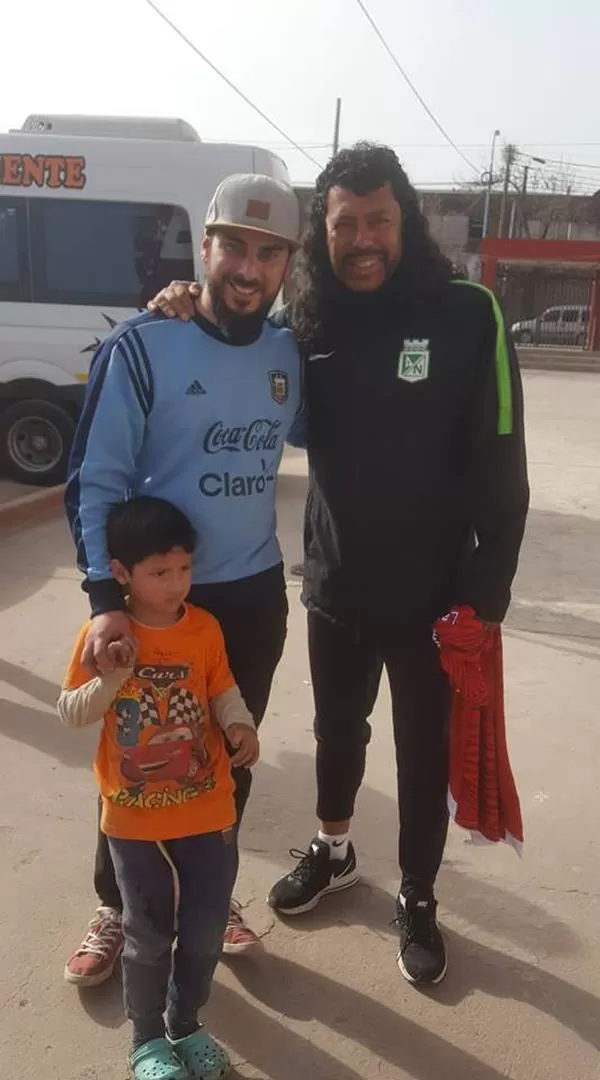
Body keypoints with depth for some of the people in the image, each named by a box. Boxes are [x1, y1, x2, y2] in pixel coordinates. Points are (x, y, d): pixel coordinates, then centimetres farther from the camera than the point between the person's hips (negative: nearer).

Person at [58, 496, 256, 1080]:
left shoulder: (205, 628, -7)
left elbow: (223, 691, 3)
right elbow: (70, 713, -8)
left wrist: (242, 726, -17)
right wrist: (111, 679, -26)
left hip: (207, 811, 2)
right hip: (134, 819, -2)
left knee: (204, 932, 15)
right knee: (149, 936, 14)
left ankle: (185, 1025, 41)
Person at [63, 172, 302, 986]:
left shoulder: (289, 354, -1)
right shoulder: (142, 347, -14)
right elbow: (95, 481, -15)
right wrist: (107, 597, -25)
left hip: (255, 595, 4)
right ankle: (117, 910, 36)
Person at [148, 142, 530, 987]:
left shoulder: (467, 316, -11)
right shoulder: (308, 326, -1)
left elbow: (501, 469, -11)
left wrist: (484, 594, -15)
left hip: (432, 594, -3)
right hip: (334, 586, 4)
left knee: (423, 754, 14)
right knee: (337, 729, 23)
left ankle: (417, 901, 37)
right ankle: (334, 852, 50)